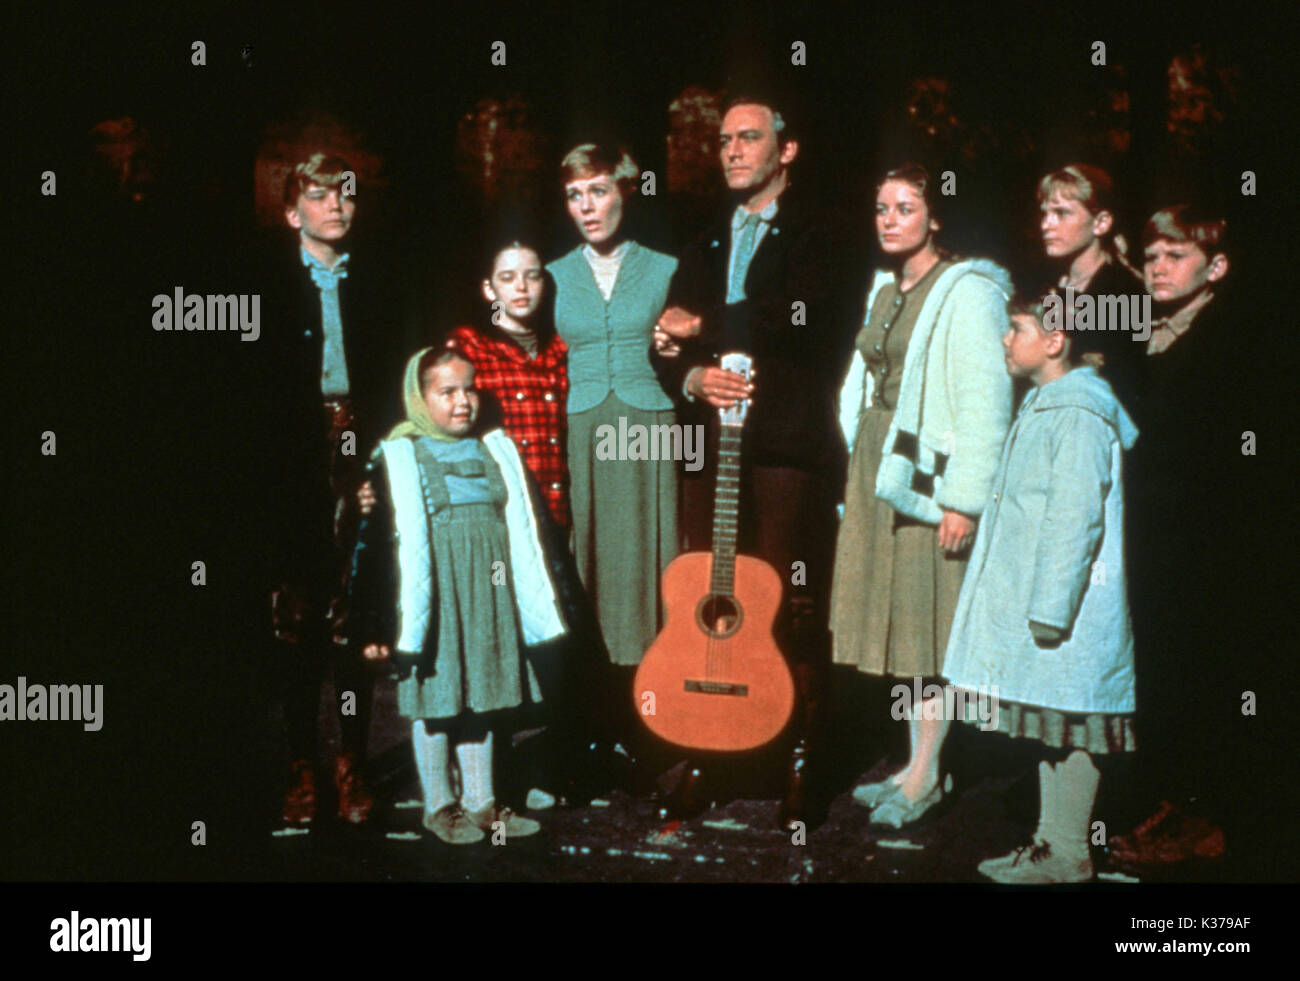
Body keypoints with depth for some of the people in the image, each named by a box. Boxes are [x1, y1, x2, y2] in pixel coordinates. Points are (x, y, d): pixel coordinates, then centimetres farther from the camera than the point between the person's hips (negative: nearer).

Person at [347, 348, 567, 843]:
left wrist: (539, 603, 13)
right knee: (433, 700, 3)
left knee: (481, 694, 11)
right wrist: (377, 622, -10)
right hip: (433, 596, -4)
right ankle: (439, 805, 16)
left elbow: (521, 532, 14)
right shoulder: (399, 457, -3)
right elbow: (385, 542, -7)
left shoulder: (495, 449, 11)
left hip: (489, 594, 4)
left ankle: (480, 801, 21)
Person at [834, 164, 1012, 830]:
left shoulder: (967, 293, -12)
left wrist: (964, 500, -21)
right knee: (895, 619, 11)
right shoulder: (886, 290, 13)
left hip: (928, 475, -8)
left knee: (927, 623, -1)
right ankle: (917, 765, 21)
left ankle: (925, 775, 9)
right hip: (877, 469, 8)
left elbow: (986, 405, -17)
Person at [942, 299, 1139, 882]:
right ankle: (1053, 843, 23)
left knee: (1067, 728, -1)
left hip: (1064, 605, -10)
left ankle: (1068, 856, 8)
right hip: (1034, 599, 10)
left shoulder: (1077, 415, -17)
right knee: (1052, 728, 14)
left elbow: (1075, 519, -22)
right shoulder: (1044, 406, 15)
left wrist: (1049, 610, -22)